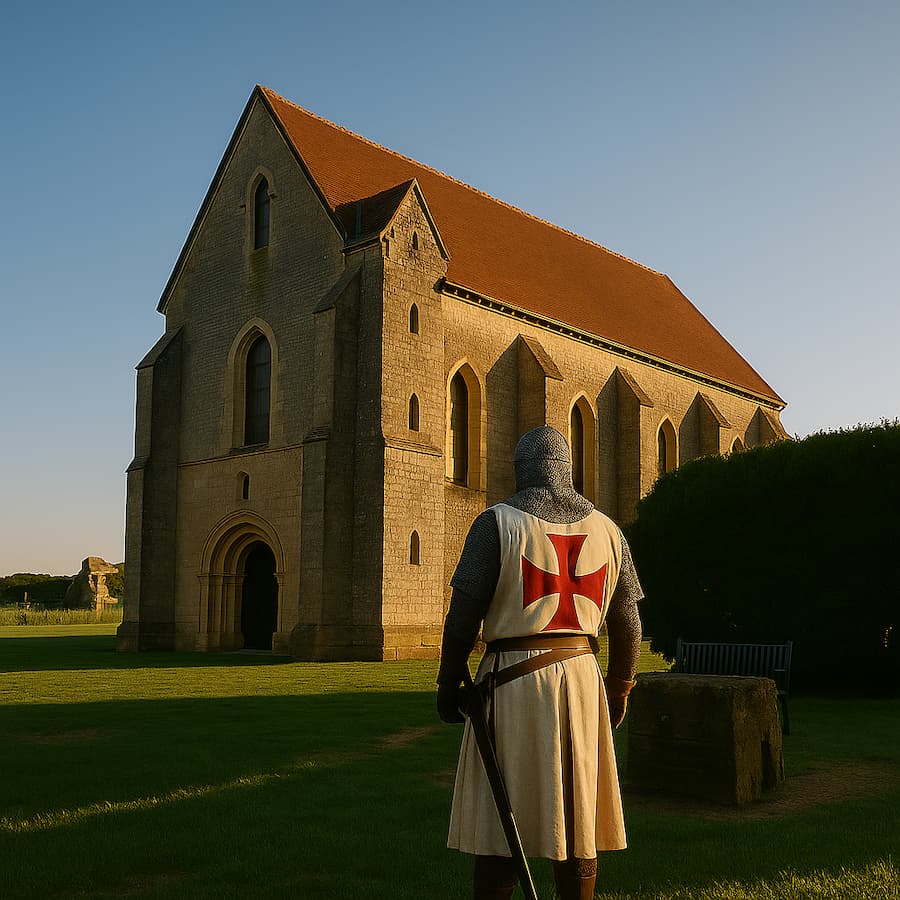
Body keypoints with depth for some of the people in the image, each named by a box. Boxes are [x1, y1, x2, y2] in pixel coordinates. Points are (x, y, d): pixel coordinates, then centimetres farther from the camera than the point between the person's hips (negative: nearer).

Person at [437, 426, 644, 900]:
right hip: (582, 676, 4)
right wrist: (619, 689, 21)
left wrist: (449, 684, 2)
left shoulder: (496, 523, -5)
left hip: (512, 678, -3)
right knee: (576, 821, 13)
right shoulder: (606, 529, 7)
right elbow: (627, 624, 10)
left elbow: (463, 617, -8)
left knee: (499, 824, 4)